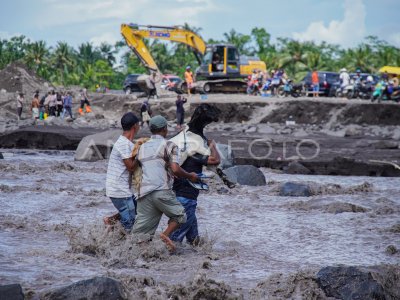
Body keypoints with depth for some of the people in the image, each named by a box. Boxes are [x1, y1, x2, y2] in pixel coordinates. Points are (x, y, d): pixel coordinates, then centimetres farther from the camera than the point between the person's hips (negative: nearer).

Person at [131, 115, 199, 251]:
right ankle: (166, 235, -11)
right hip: (162, 191, -5)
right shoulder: (169, 145, 4)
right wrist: (190, 176, 10)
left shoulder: (142, 147, 22)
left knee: (140, 231, 5)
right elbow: (175, 169, -8)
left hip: (143, 192, 5)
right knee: (179, 215, 12)